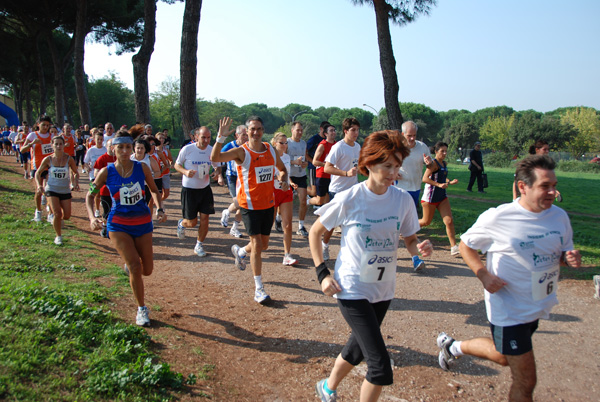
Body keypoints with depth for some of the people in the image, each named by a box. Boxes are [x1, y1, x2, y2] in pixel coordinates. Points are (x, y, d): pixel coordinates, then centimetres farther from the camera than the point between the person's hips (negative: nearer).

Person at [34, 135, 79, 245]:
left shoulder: (69, 159, -9)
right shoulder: (48, 159, -9)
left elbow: (76, 172, 6)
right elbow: (38, 173, 3)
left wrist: (76, 182, -13)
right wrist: (39, 185, -12)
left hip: (65, 190, 2)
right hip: (51, 190, -2)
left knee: (67, 216, 3)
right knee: (57, 213, -14)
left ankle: (57, 219, 41)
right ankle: (58, 236, 7)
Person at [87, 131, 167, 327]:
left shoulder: (142, 168, -6)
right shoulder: (106, 172, -9)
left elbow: (154, 190, 7)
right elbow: (90, 195, 2)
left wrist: (160, 209, -9)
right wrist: (92, 217, -13)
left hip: (142, 222, 2)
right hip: (118, 225, -2)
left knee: (147, 270, 6)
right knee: (135, 266, -16)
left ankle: (128, 265, 43)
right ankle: (141, 309, 3)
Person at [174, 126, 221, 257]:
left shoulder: (212, 150, -2)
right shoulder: (187, 149, -12)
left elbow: (217, 166, 11)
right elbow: (177, 164, 0)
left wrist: (217, 171, -14)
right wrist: (185, 171, -21)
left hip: (205, 189, 3)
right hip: (189, 189, -3)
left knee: (204, 219, 0)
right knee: (192, 222, 2)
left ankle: (199, 245, 19)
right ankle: (182, 223, 39)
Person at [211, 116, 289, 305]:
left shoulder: (271, 150, 4)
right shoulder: (241, 152, -13)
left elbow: (282, 168, 22)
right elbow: (215, 157, -28)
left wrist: (284, 180, 1)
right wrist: (221, 137, -40)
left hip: (268, 203, 6)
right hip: (250, 205, -6)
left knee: (264, 245, 15)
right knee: (257, 244, -8)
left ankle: (240, 251, 47)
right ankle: (258, 289, 2)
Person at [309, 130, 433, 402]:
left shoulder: (403, 200, -5)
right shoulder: (348, 199, -15)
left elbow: (410, 239, 7)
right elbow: (315, 232, -2)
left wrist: (421, 247, -17)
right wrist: (322, 273, -9)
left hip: (383, 290, 5)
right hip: (352, 289, -5)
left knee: (358, 350, 24)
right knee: (381, 368, -11)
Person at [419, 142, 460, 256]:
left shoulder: (444, 163, 10)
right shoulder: (434, 163, -15)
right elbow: (425, 178, -24)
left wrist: (450, 182, 5)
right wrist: (439, 185, -31)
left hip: (442, 196, 7)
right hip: (430, 196, -7)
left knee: (449, 221, -5)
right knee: (426, 222, 8)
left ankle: (454, 247, -2)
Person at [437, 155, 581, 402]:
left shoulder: (559, 216, -4)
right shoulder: (498, 218, -19)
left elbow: (562, 253, 10)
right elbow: (465, 245, -6)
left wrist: (570, 259, -13)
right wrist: (484, 275, -20)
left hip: (539, 306, 6)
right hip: (508, 309, -6)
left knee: (504, 357, 25)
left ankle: (453, 346, 47)